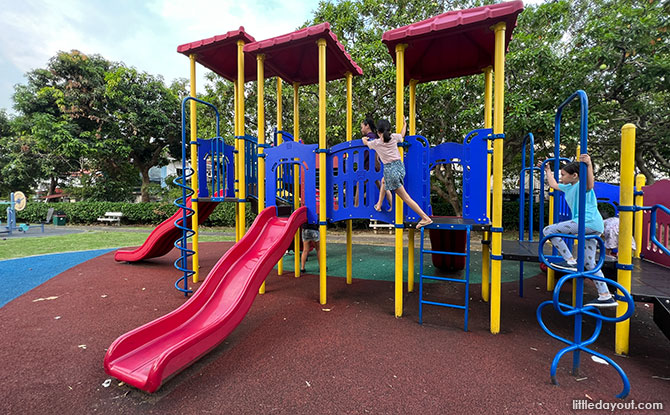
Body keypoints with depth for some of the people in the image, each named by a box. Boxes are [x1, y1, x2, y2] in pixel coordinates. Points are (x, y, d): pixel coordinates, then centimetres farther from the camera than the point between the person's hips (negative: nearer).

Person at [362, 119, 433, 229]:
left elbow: (365, 142, 21)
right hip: (400, 166, 6)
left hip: (390, 169, -6)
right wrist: (404, 124, 48)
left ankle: (426, 218, -2)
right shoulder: (394, 137, 6)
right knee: (384, 181, 34)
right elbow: (402, 134, 30)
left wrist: (364, 139, 45)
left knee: (405, 197, -3)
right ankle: (379, 205, 41)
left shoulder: (376, 143, 0)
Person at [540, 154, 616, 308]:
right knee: (589, 263, 11)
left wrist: (589, 165, -43)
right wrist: (547, 170, 43)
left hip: (589, 222, -10)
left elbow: (589, 185, -32)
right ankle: (605, 296, 16)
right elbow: (553, 184, 39)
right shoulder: (568, 187, 21)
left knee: (548, 230, -13)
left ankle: (570, 261, -11)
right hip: (590, 227, 10)